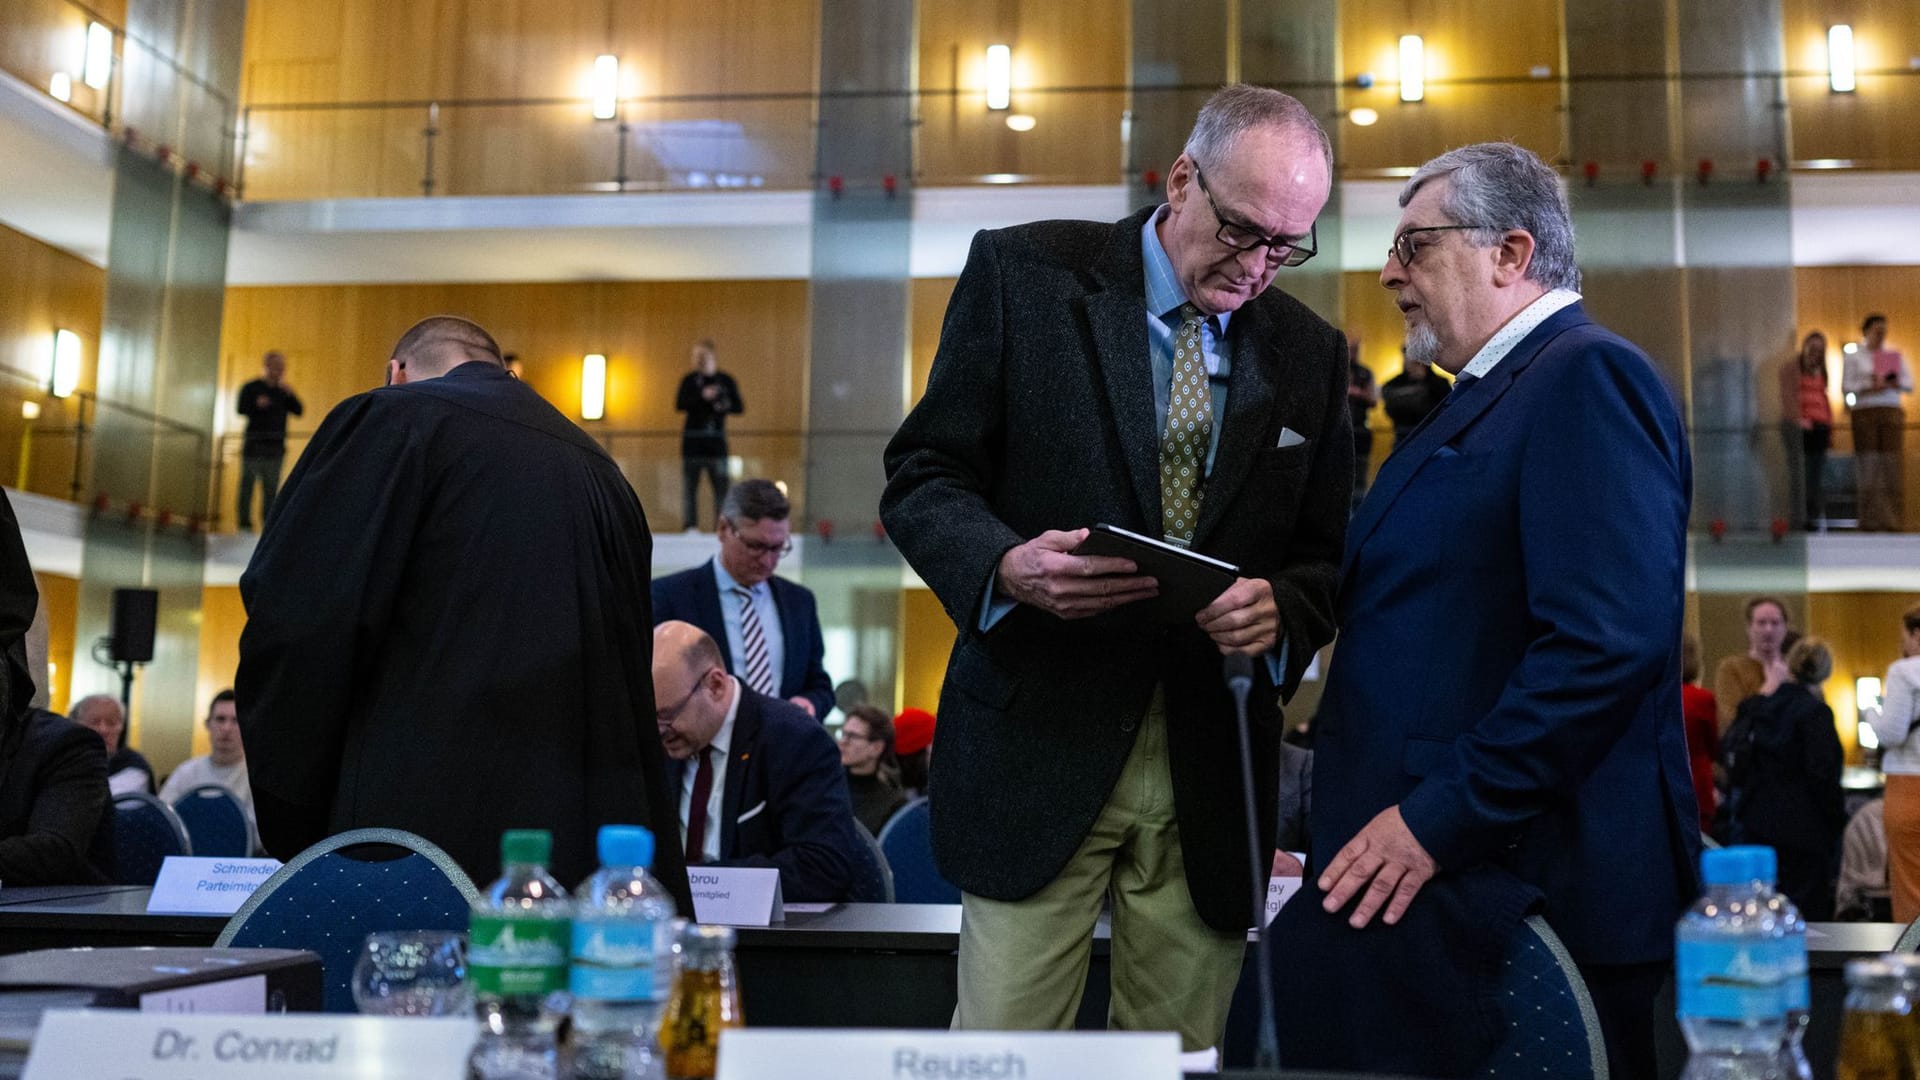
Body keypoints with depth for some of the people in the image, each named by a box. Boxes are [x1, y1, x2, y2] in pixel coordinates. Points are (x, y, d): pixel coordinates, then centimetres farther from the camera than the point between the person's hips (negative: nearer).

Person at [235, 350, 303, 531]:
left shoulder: (284, 391, 14)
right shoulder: (251, 388, 4)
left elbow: (299, 411, 4)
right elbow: (240, 408, -7)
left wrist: (289, 394, -10)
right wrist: (256, 404, -24)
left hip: (275, 447, 3)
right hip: (254, 446, -3)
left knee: (271, 488, 3)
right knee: (248, 484, -3)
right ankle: (245, 523, -1)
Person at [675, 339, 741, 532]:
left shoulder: (725, 380, 6)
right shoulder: (689, 379, 5)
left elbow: (738, 406, 7)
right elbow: (679, 404, -7)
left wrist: (726, 405, -14)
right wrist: (702, 396, -19)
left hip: (716, 439, 0)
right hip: (692, 440, 0)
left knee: (721, 484, -3)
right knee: (689, 484, -2)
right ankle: (690, 526, 1)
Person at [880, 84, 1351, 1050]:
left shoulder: (1310, 354, 9)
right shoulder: (1022, 274, 0)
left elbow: (1323, 562, 13)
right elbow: (922, 478, -1)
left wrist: (1280, 613, -10)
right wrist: (1006, 564, -21)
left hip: (1212, 770, 3)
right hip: (1041, 744, -3)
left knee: (1184, 1055, 9)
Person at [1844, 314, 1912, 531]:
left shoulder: (1895, 356, 18)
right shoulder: (1854, 357, 10)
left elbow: (1909, 384, 14)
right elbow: (1846, 386, 1)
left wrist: (1895, 382, -7)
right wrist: (1870, 385, -14)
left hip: (1892, 411, 2)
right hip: (1864, 412, -2)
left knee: (1892, 464, -6)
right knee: (1868, 464, -8)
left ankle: (1892, 520, -8)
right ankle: (1870, 519, -8)